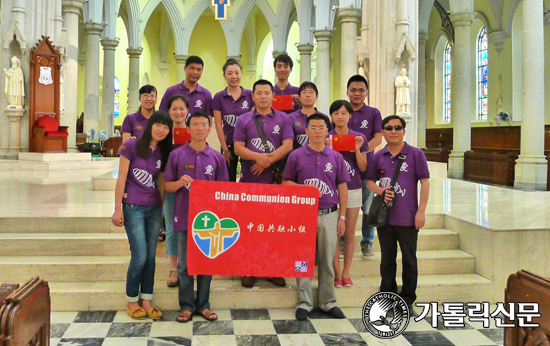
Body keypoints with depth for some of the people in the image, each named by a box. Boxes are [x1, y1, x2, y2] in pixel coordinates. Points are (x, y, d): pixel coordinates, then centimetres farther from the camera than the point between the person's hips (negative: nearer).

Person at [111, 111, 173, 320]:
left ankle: (146, 301, 17)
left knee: (151, 257, 7)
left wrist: (165, 207, 10)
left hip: (154, 209, 5)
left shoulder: (163, 153, 10)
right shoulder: (131, 146, -5)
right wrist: (118, 209, -9)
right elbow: (121, 178, -7)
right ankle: (132, 300, 12)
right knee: (140, 256, -7)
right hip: (133, 208, -5)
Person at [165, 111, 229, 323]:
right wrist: (180, 182, -16)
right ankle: (186, 305, 19)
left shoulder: (217, 158, 5)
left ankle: (203, 304, 22)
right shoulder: (177, 155, 2)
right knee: (185, 264, 6)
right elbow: (167, 186, 5)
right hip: (184, 217, -1)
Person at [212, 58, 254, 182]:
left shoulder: (250, 95, 1)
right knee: (229, 180, 5)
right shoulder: (219, 97, 1)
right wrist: (225, 149, -5)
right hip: (228, 145, 0)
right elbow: (218, 125, -1)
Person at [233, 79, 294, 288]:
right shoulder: (243, 120, 9)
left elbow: (287, 145, -2)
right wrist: (258, 157, -17)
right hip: (249, 179, 0)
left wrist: (267, 161, -13)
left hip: (275, 179, 0)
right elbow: (238, 148, 0)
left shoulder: (283, 119, 9)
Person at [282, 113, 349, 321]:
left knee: (327, 261, 8)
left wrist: (342, 217, 4)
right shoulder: (296, 156, 2)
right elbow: (285, 183, 5)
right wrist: (306, 188, -13)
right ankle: (304, 302, 13)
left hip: (329, 215, 2)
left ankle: (328, 302, 19)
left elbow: (342, 188, 9)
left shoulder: (336, 157, 8)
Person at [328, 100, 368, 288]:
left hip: (353, 188, 2)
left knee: (350, 233, 6)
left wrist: (357, 150, -10)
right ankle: (337, 274, 10)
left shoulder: (359, 138, 6)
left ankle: (346, 273, 17)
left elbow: (363, 168, 4)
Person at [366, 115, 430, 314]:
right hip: (384, 216, 3)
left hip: (408, 217, -3)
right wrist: (380, 191, -9)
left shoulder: (415, 154, -2)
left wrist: (421, 211, -9)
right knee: (387, 259, 13)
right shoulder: (378, 157, 7)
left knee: (409, 260, 7)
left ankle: (407, 300, 19)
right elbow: (369, 181, 14)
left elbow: (424, 182, -3)